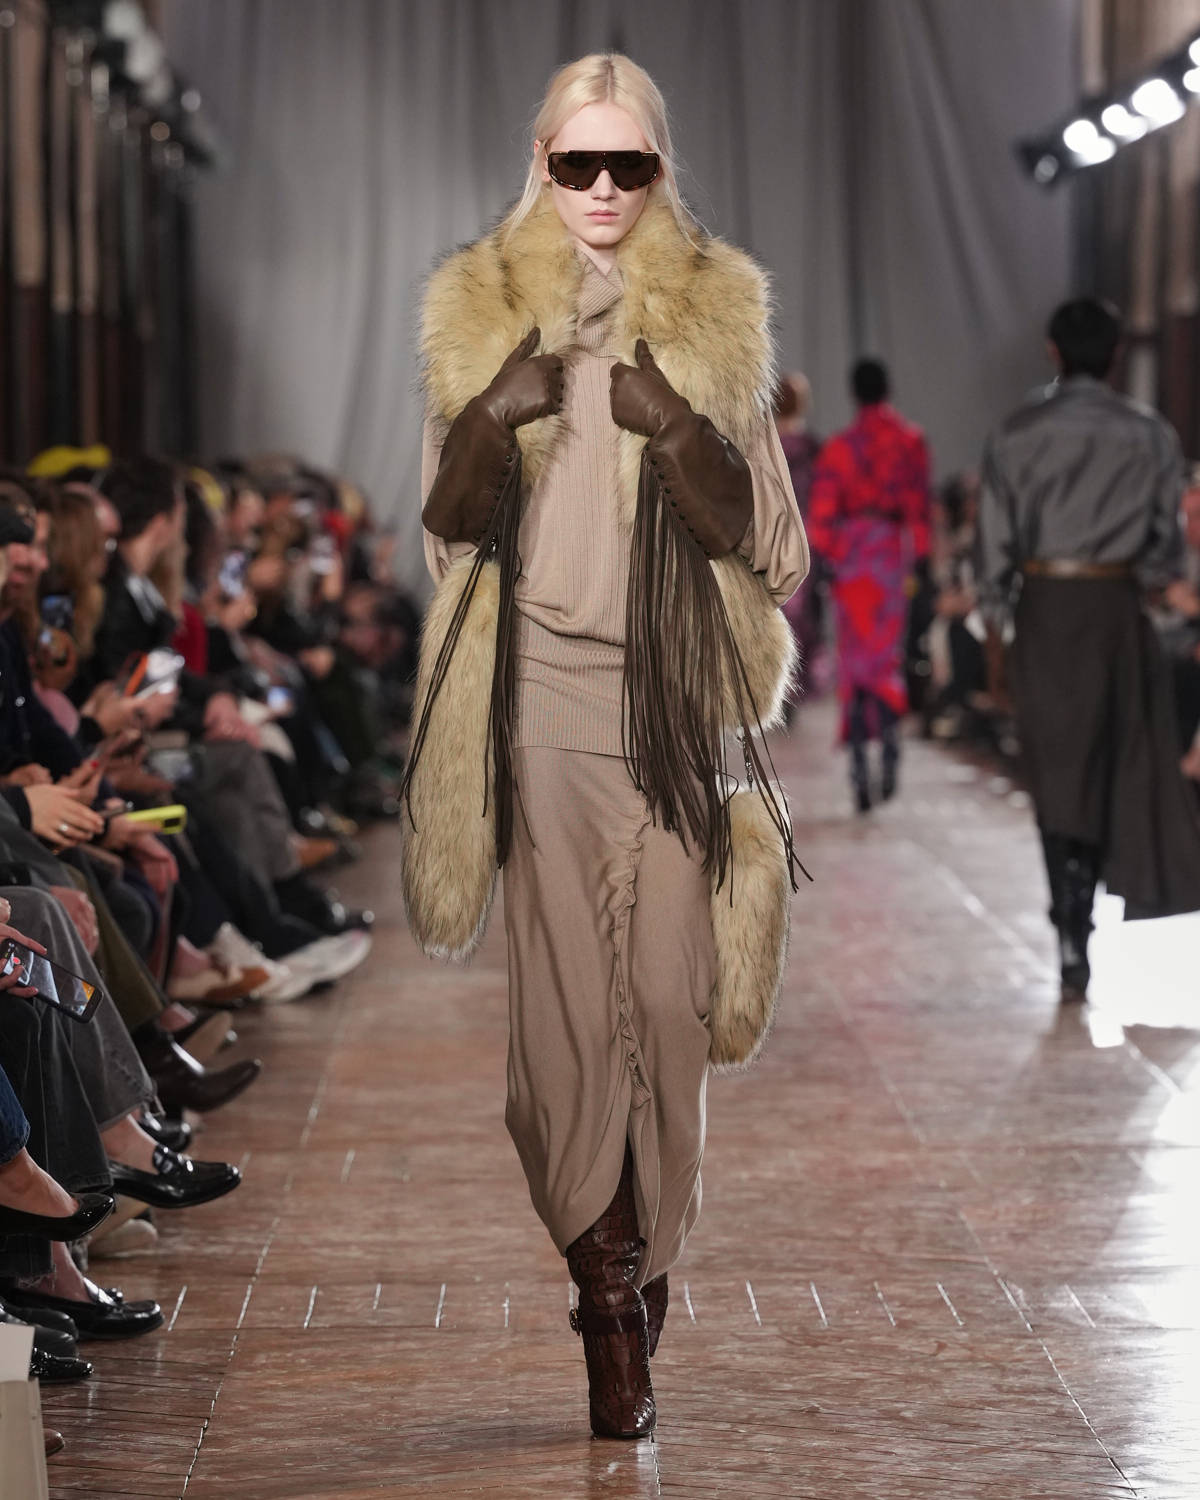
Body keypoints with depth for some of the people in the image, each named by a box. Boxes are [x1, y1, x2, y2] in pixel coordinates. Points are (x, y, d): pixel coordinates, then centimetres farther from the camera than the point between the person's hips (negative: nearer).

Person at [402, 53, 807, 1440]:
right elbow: (447, 528, 8)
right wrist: (491, 420, -12)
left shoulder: (718, 318, 7)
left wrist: (678, 434, -15)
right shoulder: (480, 312, 9)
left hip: (671, 695, 0)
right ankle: (613, 1281, 5)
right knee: (564, 987, -4)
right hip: (541, 687, 0)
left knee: (665, 988, -6)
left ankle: (633, 1256, 9)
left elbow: (758, 534, 3)